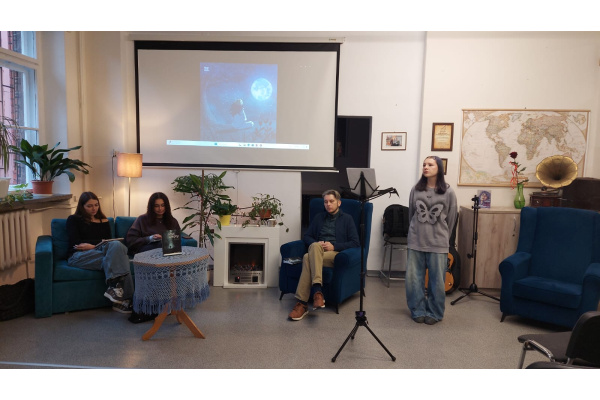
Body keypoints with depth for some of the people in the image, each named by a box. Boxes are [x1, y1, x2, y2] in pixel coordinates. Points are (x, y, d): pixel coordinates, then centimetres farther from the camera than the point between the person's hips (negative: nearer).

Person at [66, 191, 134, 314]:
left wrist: (92, 246, -4)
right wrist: (97, 246, -8)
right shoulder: (73, 220, 17)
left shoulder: (104, 221, 27)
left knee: (117, 245, -35)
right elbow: (76, 244, 2)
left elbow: (109, 241, 14)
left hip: (101, 253, 3)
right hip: (79, 256, -3)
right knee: (117, 258, -34)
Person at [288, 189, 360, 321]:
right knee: (314, 246, -36)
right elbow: (306, 236, 20)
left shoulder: (347, 219, 13)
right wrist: (316, 244, -3)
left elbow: (355, 243, 4)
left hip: (336, 254, -3)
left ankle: (302, 303, -41)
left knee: (308, 258, -34)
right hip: (317, 252, 3)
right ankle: (317, 292, -44)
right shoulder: (318, 217, 26)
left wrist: (334, 246, -9)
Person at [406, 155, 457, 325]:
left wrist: (443, 237, 11)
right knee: (413, 278, 6)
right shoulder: (416, 190, 1)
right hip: (416, 242, 2)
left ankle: (434, 313, 24)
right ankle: (418, 311, 23)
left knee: (436, 280, 6)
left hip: (438, 244, -2)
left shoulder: (448, 192, -3)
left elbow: (451, 218, 5)